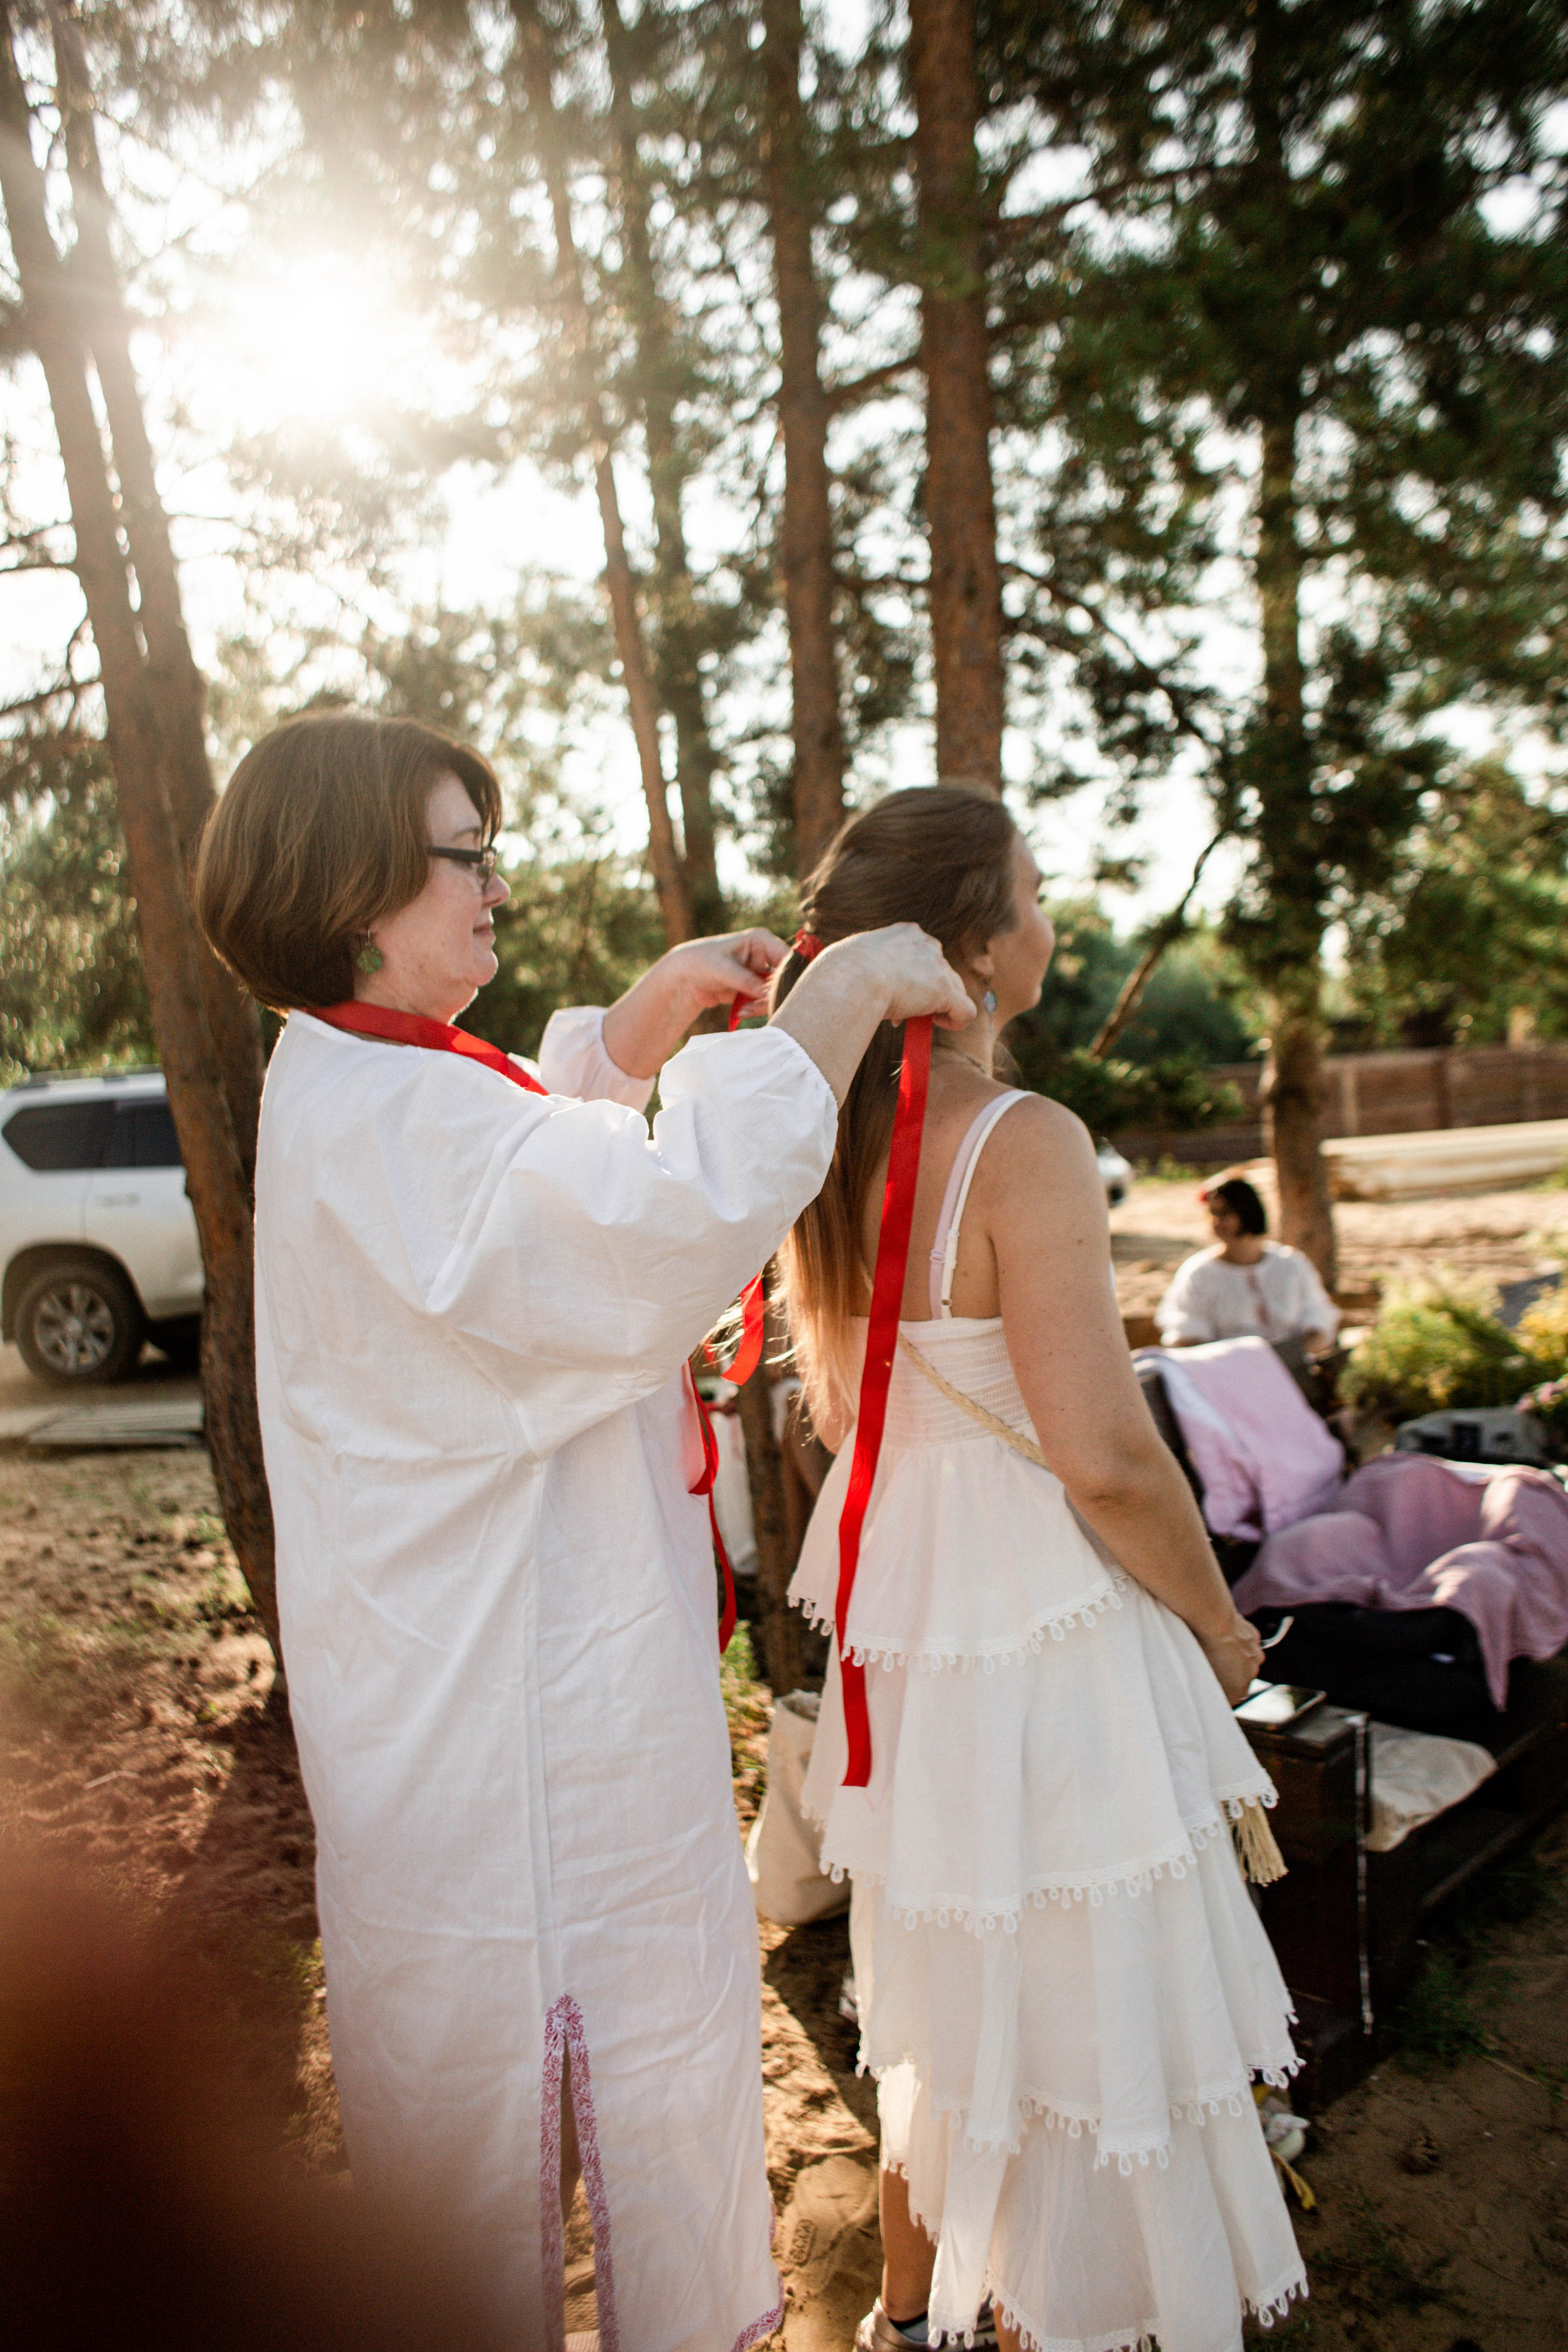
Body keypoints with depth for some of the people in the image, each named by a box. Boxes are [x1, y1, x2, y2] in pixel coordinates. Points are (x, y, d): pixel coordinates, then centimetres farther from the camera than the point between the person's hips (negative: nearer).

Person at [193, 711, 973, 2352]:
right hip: (521, 1712, -11)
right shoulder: (381, 1118, -27)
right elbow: (683, 1213, -38)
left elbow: (550, 1171, 23)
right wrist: (847, 992, -26)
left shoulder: (357, 1090, 8)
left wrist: (653, 1011, 10)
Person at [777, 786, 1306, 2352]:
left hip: (904, 1615, 8)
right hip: (1040, 1624, -8)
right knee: (1076, 2004, 13)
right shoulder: (1025, 1145, -22)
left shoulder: (831, 1145, 2)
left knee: (950, 1982, 26)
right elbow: (1105, 1457, -23)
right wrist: (1220, 1623, -7)